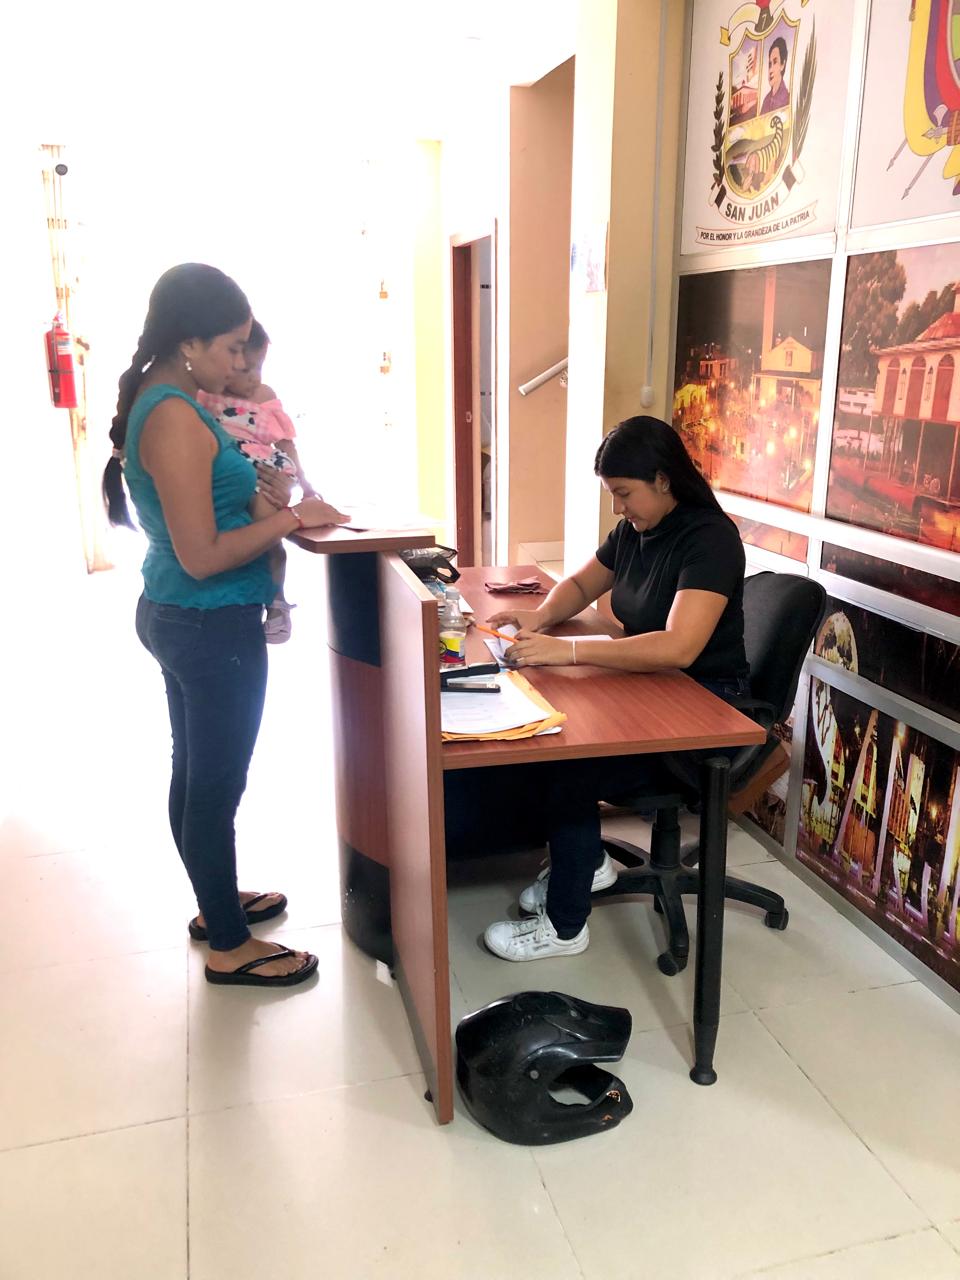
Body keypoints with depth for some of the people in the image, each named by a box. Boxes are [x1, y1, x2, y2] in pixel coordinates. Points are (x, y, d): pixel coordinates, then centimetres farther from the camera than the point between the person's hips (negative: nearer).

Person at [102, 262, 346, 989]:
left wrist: (250, 486, 6)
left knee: (195, 773, 20)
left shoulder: (158, 400, 7)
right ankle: (230, 947, 22)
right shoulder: (175, 417, -23)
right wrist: (289, 519, -16)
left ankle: (216, 906, 39)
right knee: (219, 784, 4)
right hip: (212, 625, -10)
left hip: (178, 617, 10)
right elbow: (201, 556, -25)